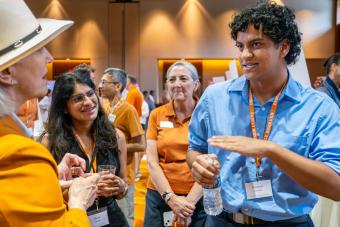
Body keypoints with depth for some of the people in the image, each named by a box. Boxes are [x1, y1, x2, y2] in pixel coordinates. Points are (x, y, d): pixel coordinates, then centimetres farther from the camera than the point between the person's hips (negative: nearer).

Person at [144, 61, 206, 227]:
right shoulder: (157, 115, 2)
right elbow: (152, 161, -2)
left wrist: (189, 201, -15)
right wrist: (171, 198, -12)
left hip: (198, 197, -1)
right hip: (160, 195, 2)